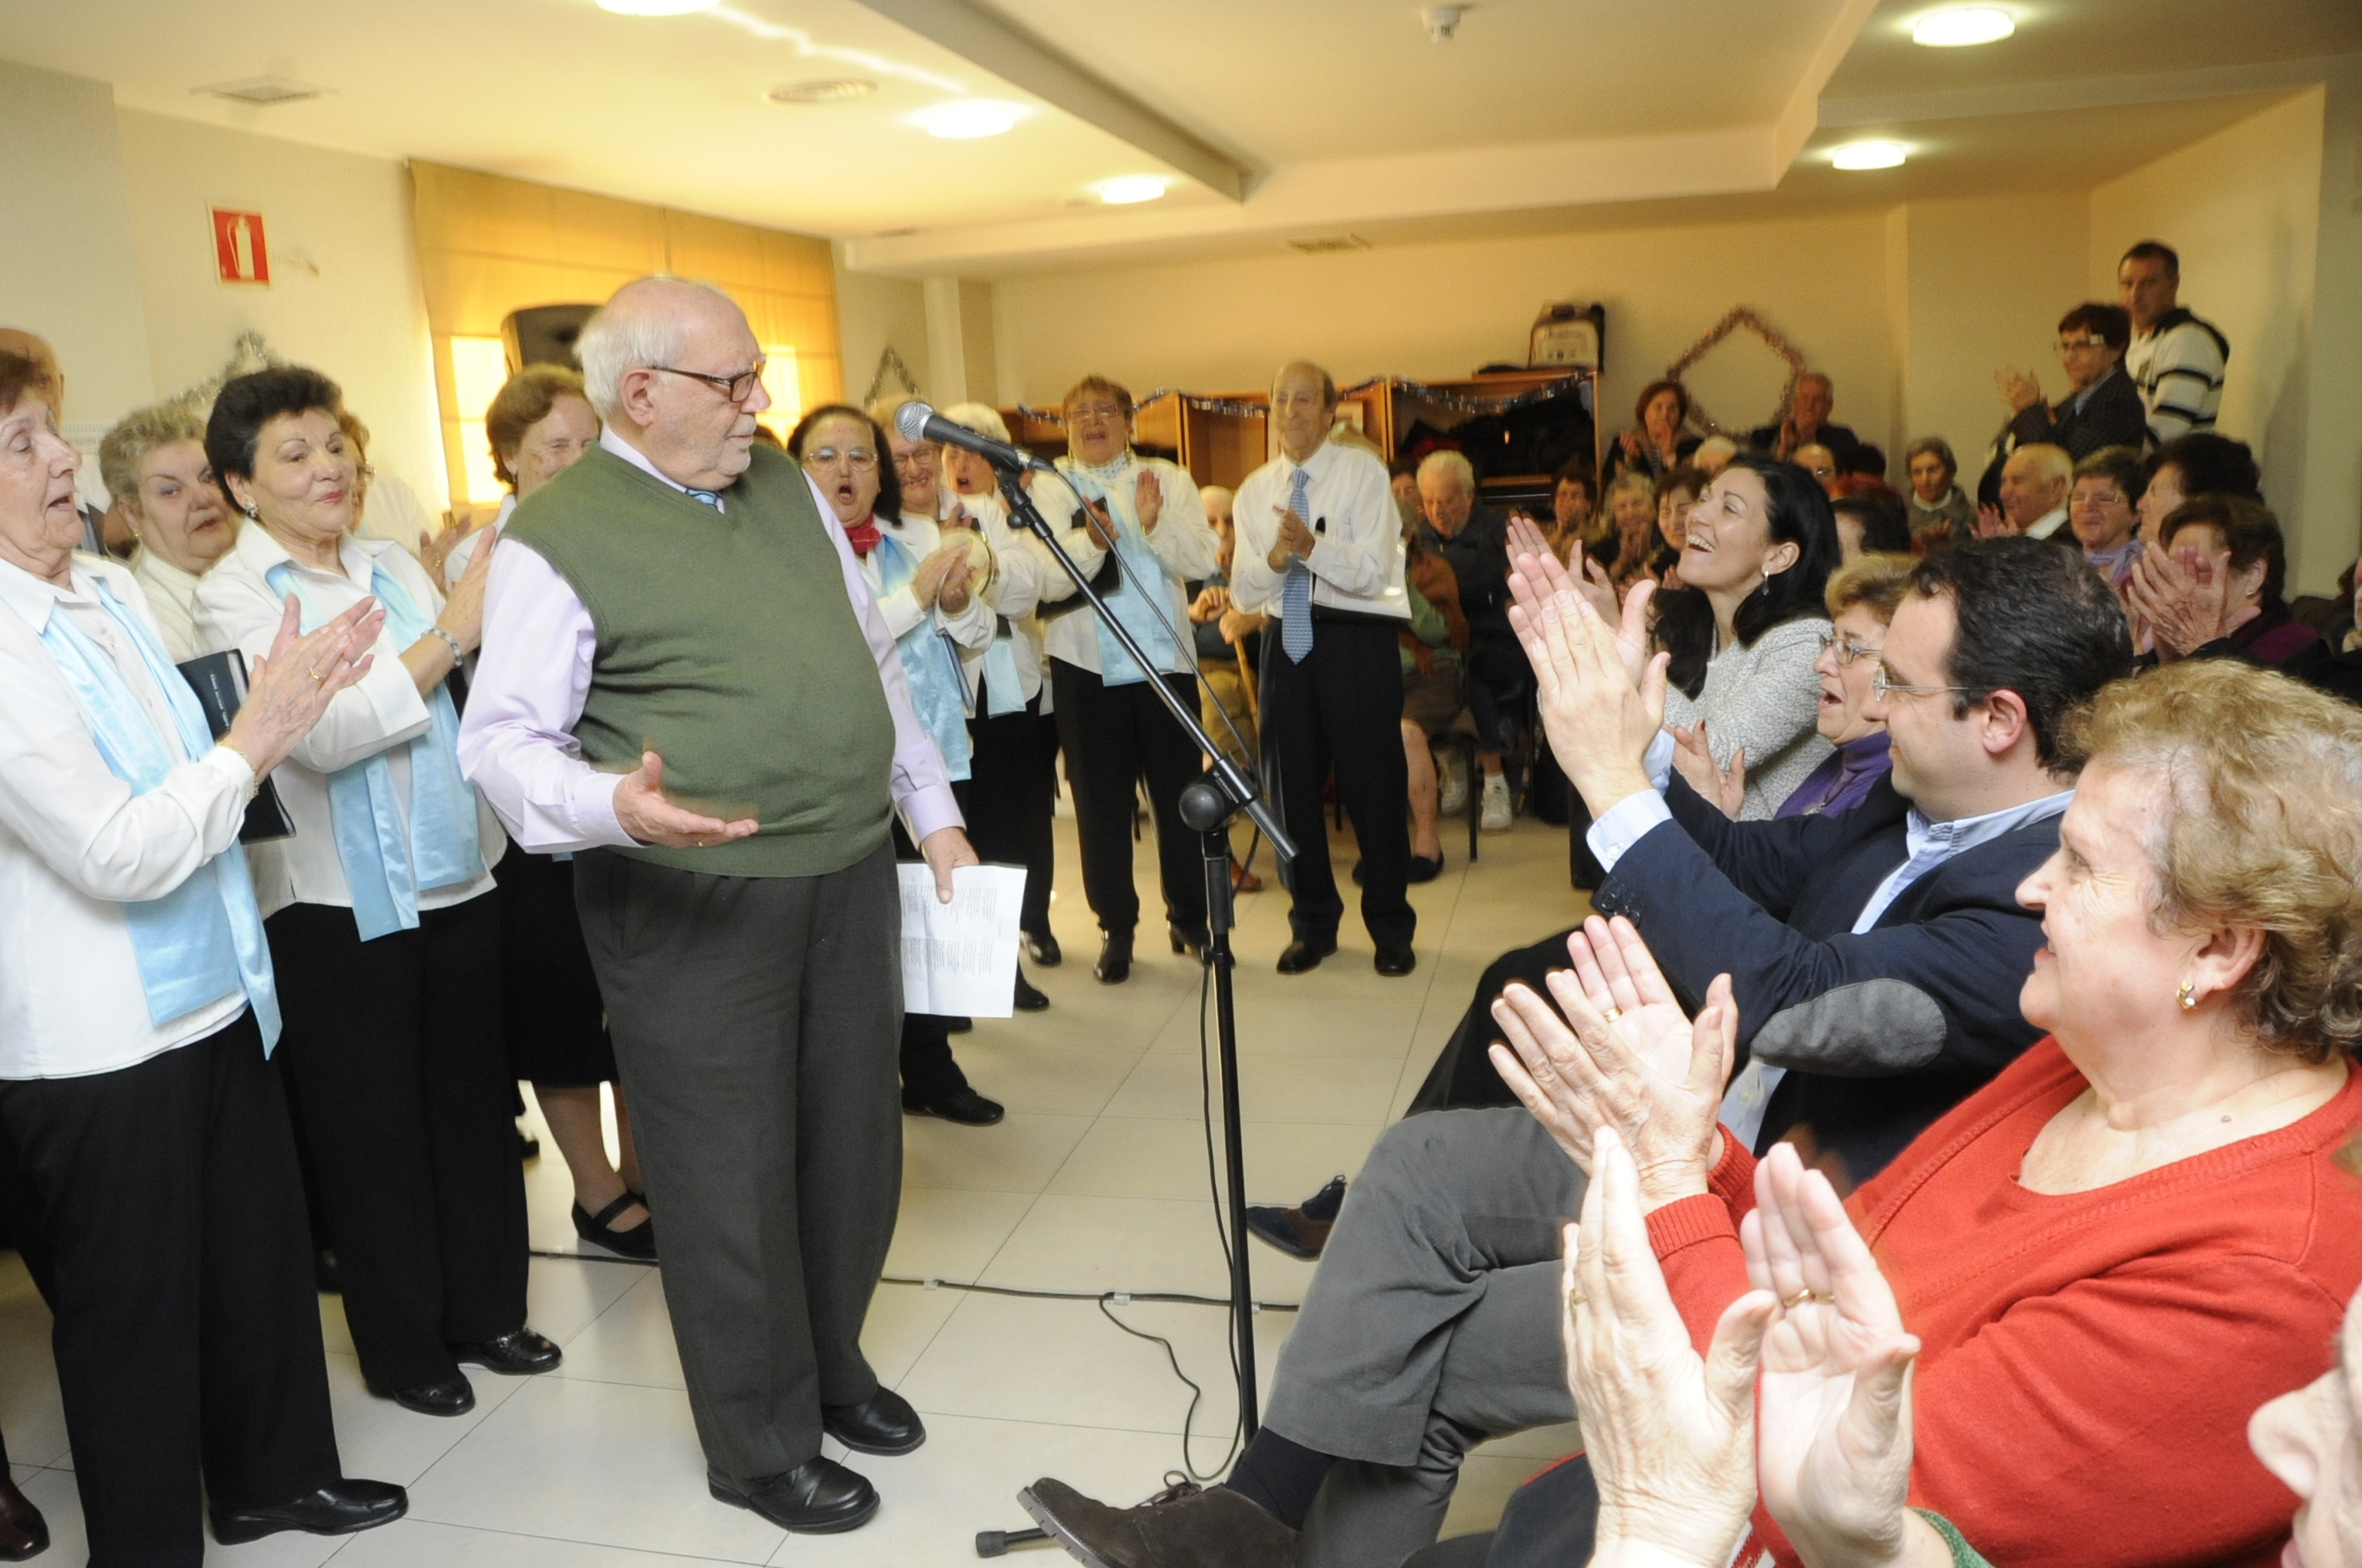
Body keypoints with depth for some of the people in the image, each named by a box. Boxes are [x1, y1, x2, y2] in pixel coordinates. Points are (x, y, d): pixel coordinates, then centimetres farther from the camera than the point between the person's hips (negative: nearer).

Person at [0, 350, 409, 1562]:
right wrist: (254, 736, -17)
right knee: (132, 1307, 10)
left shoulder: (111, 588, 4)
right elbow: (118, 854, -23)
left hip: (210, 997, 8)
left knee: (260, 1247, 20)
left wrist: (288, 704, -1)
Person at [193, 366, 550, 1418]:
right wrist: (452, 631, -27)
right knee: (372, 1129, 9)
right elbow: (322, 732, -21)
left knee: (474, 1104, 13)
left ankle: (486, 1309, 31)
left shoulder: (394, 568, 8)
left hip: (457, 883, 5)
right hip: (338, 906, -4)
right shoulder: (233, 595, -7)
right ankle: (402, 1345, 26)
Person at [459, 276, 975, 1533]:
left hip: (850, 874, 7)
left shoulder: (788, 487, 12)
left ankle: (832, 1367, 40)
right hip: (695, 905, -6)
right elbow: (504, 739, -11)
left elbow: (873, 659, 17)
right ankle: (760, 1443, 26)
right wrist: (611, 806, -32)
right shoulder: (557, 535, -9)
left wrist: (934, 810, 15)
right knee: (732, 1178, 5)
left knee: (853, 1145, 16)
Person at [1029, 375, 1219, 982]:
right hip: (1087, 666, -1)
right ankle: (1116, 928, 18)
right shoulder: (1047, 488, 1)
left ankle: (1189, 916, 24)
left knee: (1179, 793, 8)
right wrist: (1092, 539, -29)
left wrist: (1155, 526, -23)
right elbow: (1046, 580, -12)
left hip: (1166, 661, 1)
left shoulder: (1168, 480, 5)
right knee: (1102, 801, 6)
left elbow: (1202, 561, -6)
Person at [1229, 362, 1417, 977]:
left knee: (1373, 782, 1)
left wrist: (1312, 546, -30)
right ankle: (1312, 924, 28)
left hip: (1359, 638, -4)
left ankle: (1390, 927, 18)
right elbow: (1242, 593, 4)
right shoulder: (1255, 490, 9)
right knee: (1292, 784, 11)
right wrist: (1273, 559, -17)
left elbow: (1373, 572, -14)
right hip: (1286, 642, 5)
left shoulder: (1363, 472, -4)